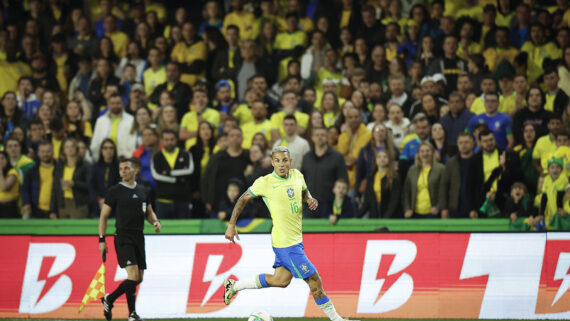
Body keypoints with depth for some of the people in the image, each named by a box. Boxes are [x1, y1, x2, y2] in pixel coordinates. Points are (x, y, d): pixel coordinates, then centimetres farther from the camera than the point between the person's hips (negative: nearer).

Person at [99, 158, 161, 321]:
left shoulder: (142, 191, 13)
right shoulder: (115, 191, -2)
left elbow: (149, 212, 23)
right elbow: (104, 216, 0)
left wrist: (155, 221, 0)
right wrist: (102, 240, -6)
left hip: (139, 237, 6)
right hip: (123, 238, -6)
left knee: (139, 278, 8)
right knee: (133, 275, -18)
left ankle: (109, 299, 24)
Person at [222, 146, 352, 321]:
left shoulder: (297, 175, 5)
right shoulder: (265, 183, -12)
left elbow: (304, 191, 25)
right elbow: (243, 199, 0)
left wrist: (311, 199, 1)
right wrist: (231, 225, -1)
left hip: (296, 239, 8)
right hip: (285, 242, -8)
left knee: (281, 280, 17)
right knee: (314, 281, -5)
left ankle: (234, 286, 29)